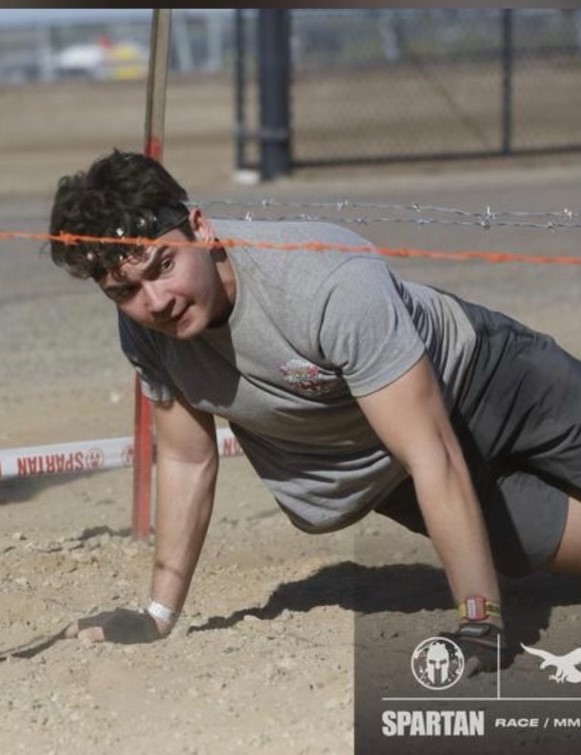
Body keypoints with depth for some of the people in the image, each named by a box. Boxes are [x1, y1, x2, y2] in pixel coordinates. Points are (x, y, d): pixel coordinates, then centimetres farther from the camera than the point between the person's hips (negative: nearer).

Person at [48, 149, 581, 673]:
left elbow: (434, 460, -38)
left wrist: (481, 627, -38)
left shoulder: (331, 283, -40)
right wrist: (157, 617, -6)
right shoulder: (145, 333, -22)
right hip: (382, 470, 4)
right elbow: (187, 460, -5)